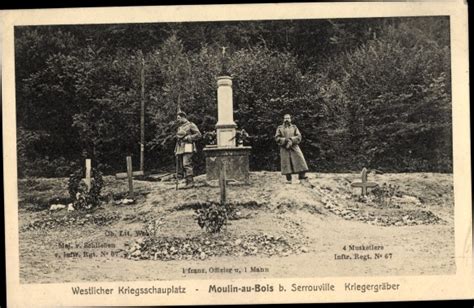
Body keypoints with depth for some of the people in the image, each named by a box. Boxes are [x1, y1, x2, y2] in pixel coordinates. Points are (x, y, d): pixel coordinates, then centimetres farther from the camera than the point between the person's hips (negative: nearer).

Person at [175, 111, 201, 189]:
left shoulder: (191, 125, 2)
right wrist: (175, 150, 18)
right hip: (180, 149, 8)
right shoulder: (179, 128, 24)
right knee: (181, 167, 2)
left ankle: (190, 182, -19)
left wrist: (187, 138, -12)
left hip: (187, 148, -8)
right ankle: (188, 182, 4)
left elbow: (198, 134, -6)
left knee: (186, 165, -18)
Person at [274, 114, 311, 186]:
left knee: (300, 161, -11)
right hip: (284, 148, -1)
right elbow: (277, 138, 1)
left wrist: (291, 140, -14)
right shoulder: (280, 128, 11)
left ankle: (302, 178, -9)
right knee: (286, 163, -3)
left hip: (294, 147, 1)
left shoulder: (294, 127, 14)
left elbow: (299, 136, 3)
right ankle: (288, 179, 5)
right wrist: (285, 140, -13)